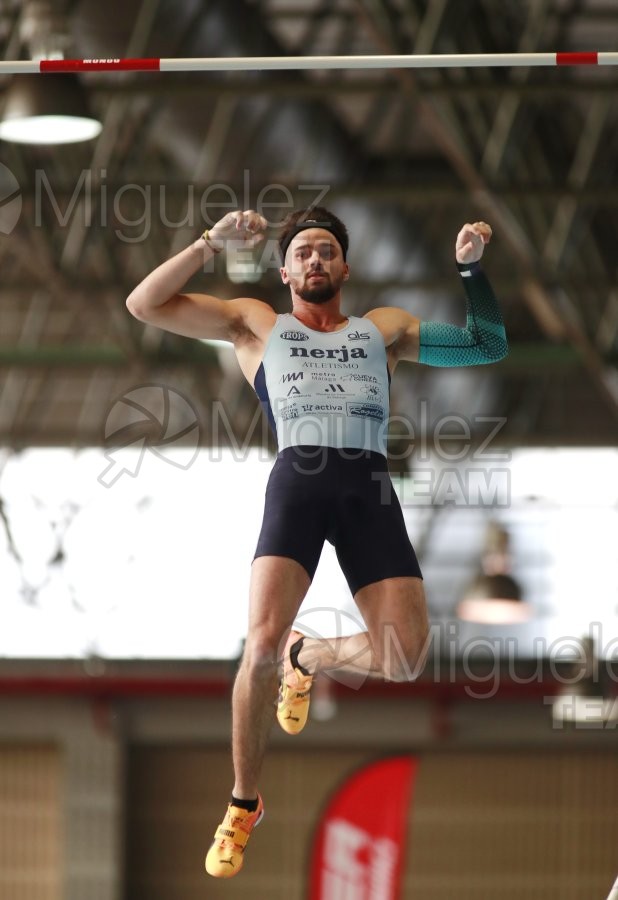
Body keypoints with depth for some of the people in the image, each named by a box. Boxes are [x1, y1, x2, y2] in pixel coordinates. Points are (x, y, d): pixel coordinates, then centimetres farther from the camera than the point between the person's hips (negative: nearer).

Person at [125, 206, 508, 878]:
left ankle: (307, 656, 25)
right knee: (261, 643, -23)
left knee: (404, 657, -12)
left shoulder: (386, 328, 27)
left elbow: (488, 345, 27)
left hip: (370, 488, 2)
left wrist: (471, 267, 16)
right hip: (296, 482, -2)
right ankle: (243, 805, -3)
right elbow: (145, 304, 16)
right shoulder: (257, 325, 22)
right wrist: (212, 243, 7)